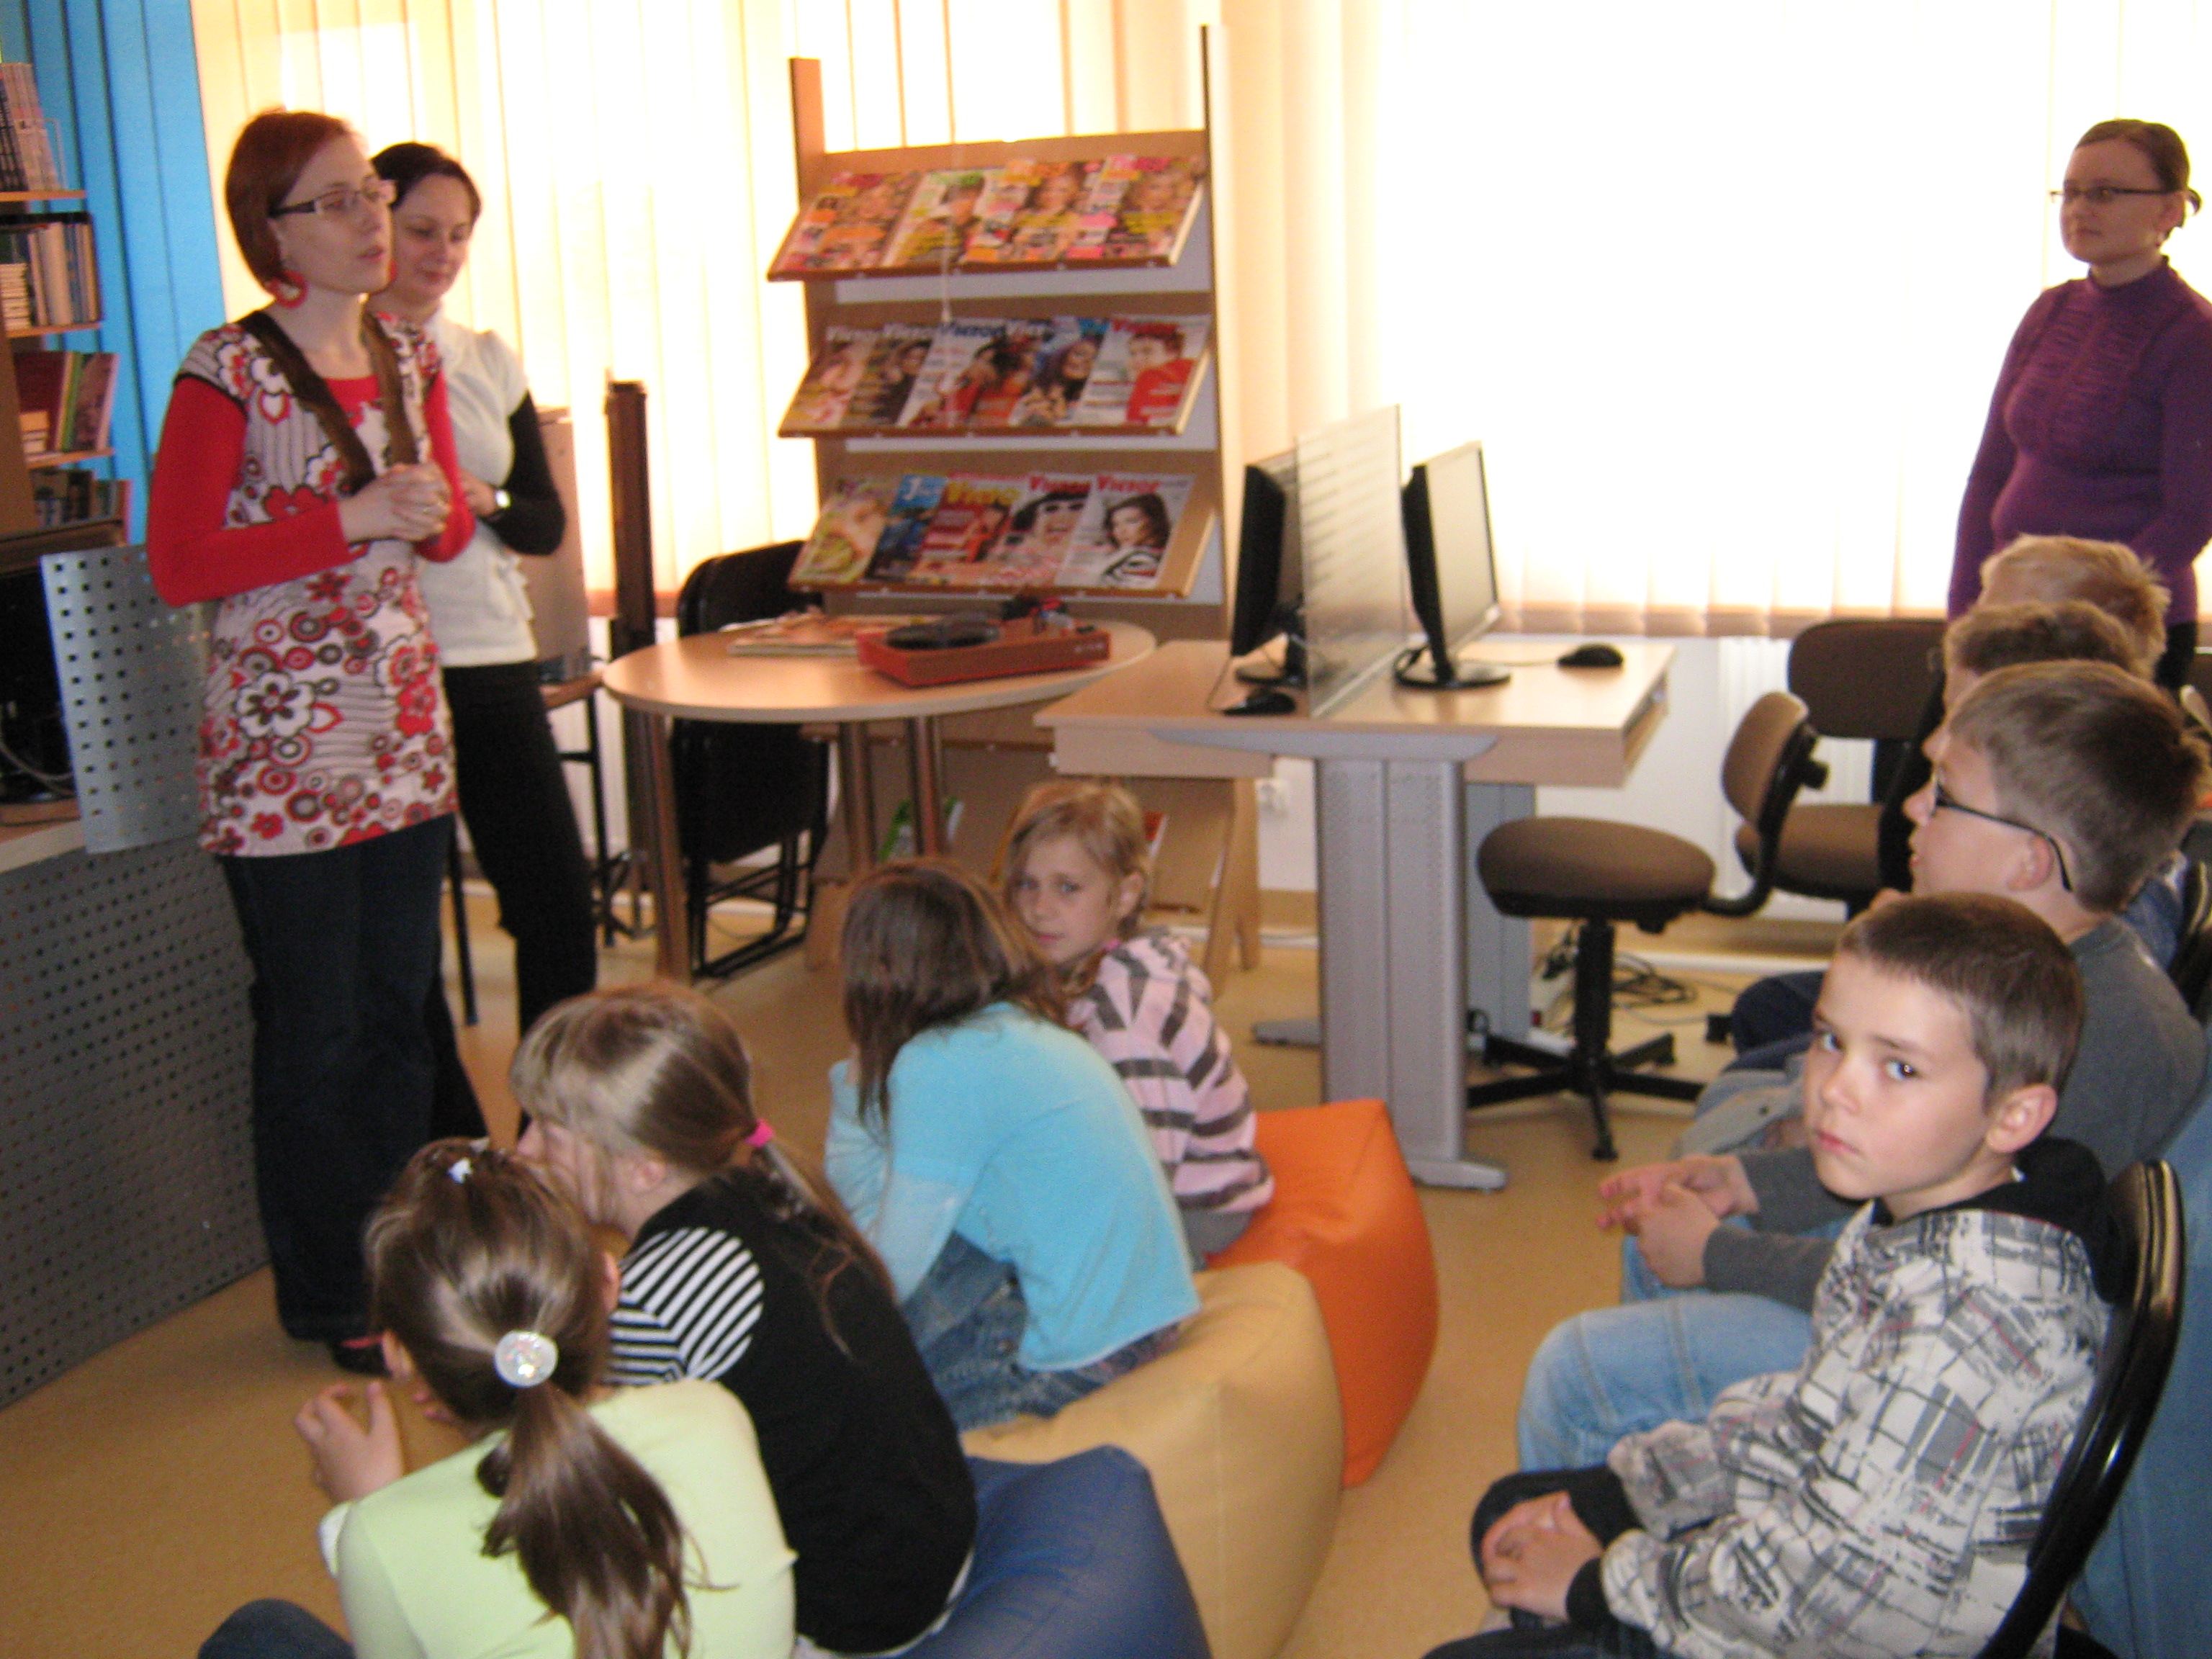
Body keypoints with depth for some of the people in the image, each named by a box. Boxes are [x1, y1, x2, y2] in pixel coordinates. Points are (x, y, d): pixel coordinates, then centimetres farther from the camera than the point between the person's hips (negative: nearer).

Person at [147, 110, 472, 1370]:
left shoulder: (409, 355, 8)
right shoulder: (231, 370, -12)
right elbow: (180, 566, -15)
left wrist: (434, 510, -7)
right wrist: (353, 519, -20)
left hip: (407, 727, 7)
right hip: (282, 745, -6)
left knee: (401, 1008, 14)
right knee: (313, 1031, 3)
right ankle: (326, 1298, 20)